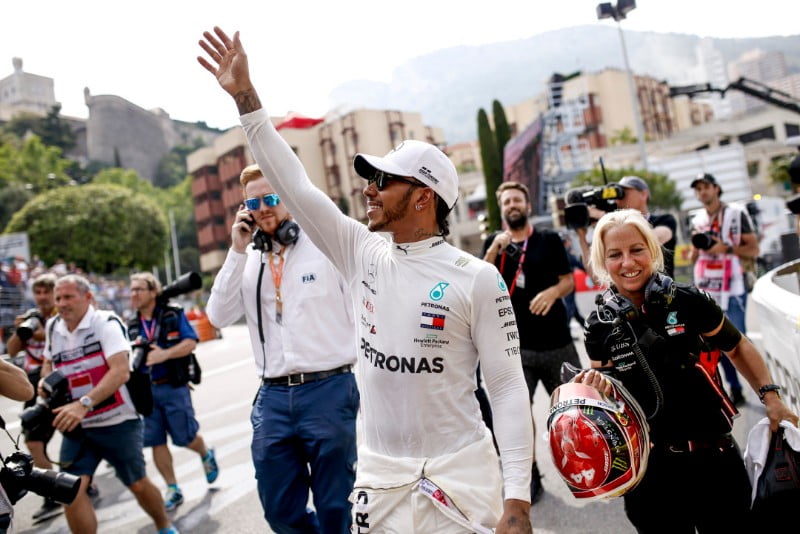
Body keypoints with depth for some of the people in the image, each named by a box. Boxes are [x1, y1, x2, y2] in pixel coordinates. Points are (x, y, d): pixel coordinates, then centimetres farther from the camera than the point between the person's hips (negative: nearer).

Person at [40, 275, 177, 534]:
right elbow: (49, 362, 24)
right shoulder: (53, 327, 4)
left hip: (117, 422, -4)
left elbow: (120, 372, -24)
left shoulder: (106, 323, -13)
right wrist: (45, 380, 1)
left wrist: (84, 404, -35)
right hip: (76, 427, 4)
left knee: (138, 485, 8)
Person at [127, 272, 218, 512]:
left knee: (186, 437, 2)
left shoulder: (173, 315, -5)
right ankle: (172, 490, 17)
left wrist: (164, 354, -26)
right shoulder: (133, 326, 10)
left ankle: (206, 456, 35)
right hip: (145, 389, 5)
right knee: (156, 442, 5)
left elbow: (190, 342, -13)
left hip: (173, 387, -5)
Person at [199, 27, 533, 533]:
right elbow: (296, 186, -1)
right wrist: (245, 97, -4)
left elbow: (509, 386, -10)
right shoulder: (363, 255, 0)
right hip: (378, 473, 4)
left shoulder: (477, 278, -12)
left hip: (461, 473, -4)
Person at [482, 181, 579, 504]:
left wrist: (554, 291, -19)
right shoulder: (493, 243, 7)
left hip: (556, 340, 0)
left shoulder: (549, 240, 3)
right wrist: (494, 249, -18)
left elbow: (569, 281, 4)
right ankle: (530, 476, 13)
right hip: (515, 344, 1)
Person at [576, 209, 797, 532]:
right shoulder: (600, 325, -6)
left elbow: (738, 348, 7)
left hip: (714, 456, 0)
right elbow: (609, 393, 3)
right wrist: (596, 387, -18)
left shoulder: (688, 301, -10)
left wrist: (770, 397, -1)